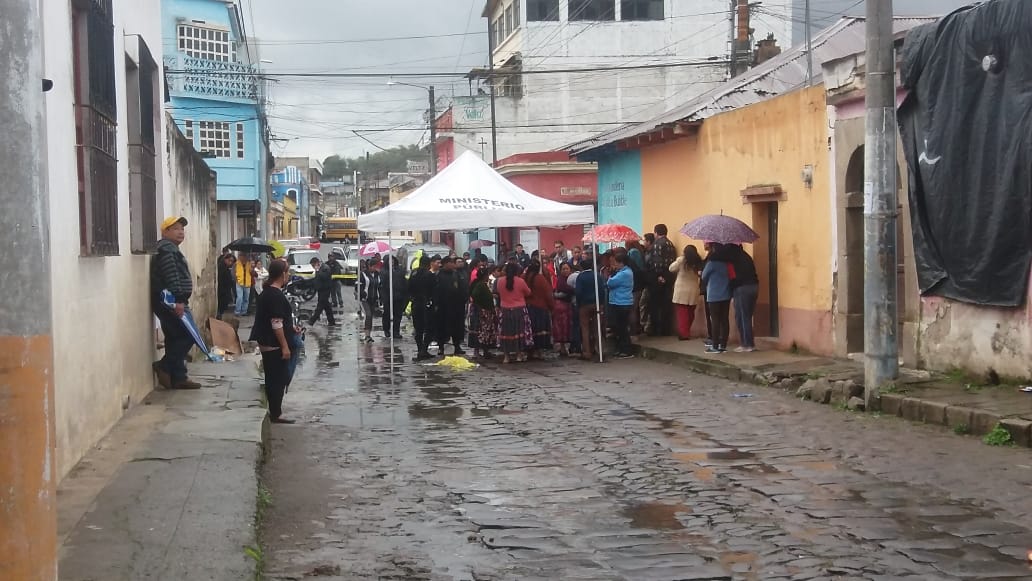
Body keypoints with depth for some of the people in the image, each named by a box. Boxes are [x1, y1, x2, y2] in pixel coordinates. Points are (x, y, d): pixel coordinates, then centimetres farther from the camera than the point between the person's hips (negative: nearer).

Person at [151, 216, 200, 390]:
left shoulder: (172, 249, 24)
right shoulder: (166, 248, -11)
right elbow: (171, 276, -21)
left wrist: (179, 300, 25)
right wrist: (178, 299, -27)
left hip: (171, 301, 11)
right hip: (170, 301, -11)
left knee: (176, 338, 9)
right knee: (187, 335, -12)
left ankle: (178, 377, 10)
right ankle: (164, 366, -7)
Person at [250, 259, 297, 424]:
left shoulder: (268, 292, 11)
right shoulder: (276, 296, -21)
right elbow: (276, 324, -23)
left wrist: (290, 327, 26)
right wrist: (285, 346, -20)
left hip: (267, 342, 10)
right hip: (274, 344, -10)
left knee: (274, 378, 16)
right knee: (278, 379, -2)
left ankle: (274, 410, 23)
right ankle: (276, 414, 5)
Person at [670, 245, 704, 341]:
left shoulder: (681, 260, -7)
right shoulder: (698, 262, 0)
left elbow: (671, 268, 1)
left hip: (682, 291, -3)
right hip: (693, 291, 3)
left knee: (682, 313, -1)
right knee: (690, 313, 10)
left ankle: (683, 333, -5)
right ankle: (687, 332, 15)